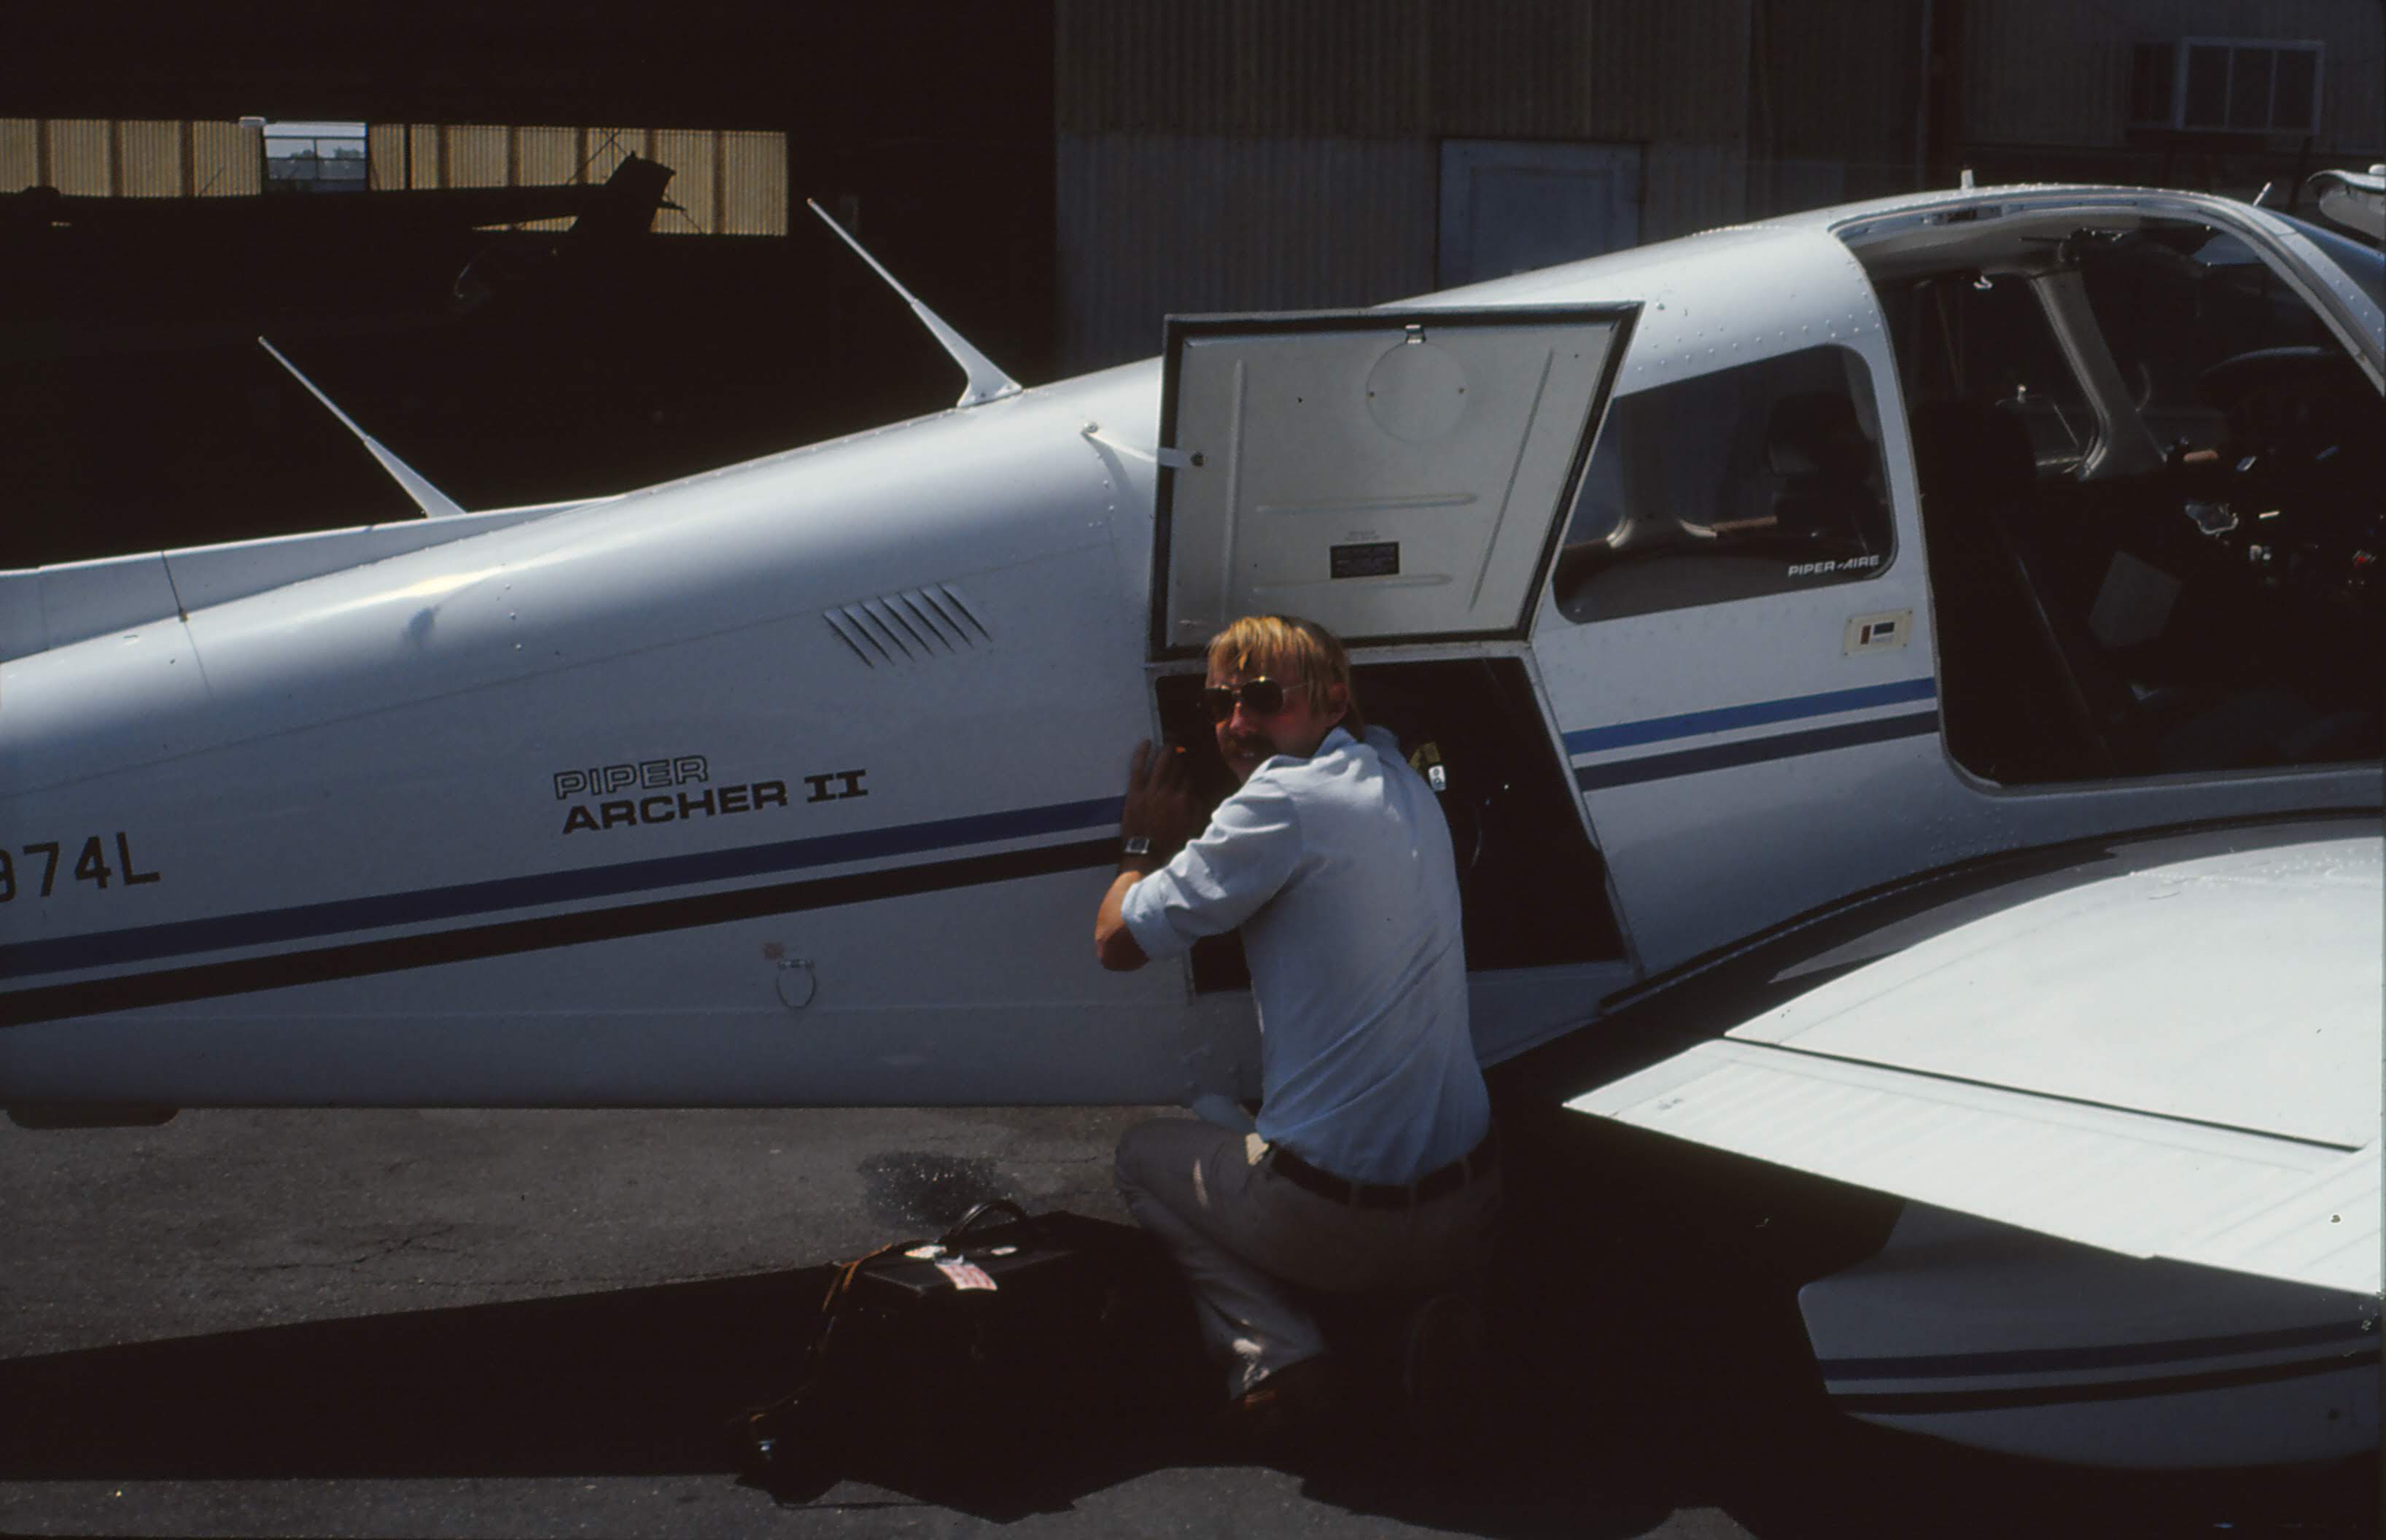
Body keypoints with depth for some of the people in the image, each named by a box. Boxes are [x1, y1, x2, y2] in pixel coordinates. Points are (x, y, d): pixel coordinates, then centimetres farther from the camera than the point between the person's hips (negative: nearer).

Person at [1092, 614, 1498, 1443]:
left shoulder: (1284, 801, -14)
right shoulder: (1404, 783, 9)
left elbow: (1118, 939, -7)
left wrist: (1146, 841, 13)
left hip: (1336, 1216, -6)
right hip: (1469, 1211, 6)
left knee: (1145, 1152, 24)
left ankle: (1276, 1348, 1)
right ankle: (1430, 1305, 8)